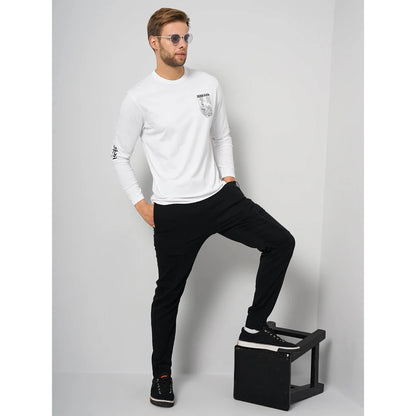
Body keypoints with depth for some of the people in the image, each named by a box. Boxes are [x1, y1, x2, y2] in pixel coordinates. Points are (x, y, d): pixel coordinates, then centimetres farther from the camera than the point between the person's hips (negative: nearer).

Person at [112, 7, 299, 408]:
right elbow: (120, 156, 1)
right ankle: (161, 374, 27)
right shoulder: (140, 98, -7)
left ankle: (254, 329, 5)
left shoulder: (208, 84, 6)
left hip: (220, 196, 4)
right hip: (174, 212, -4)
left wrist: (229, 176, 5)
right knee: (169, 293, 8)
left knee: (281, 242, -8)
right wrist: (141, 204, -2)